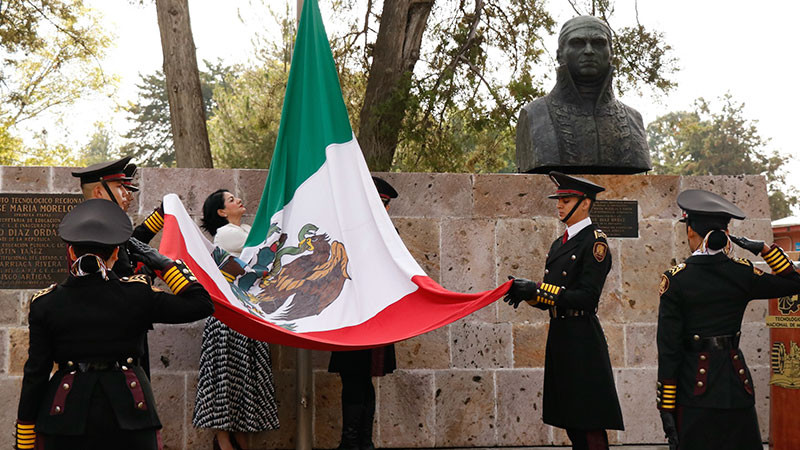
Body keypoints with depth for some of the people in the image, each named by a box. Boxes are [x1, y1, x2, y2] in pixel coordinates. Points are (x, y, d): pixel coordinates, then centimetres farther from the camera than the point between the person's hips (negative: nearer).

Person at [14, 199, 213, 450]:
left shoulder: (45, 304, -3)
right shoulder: (137, 294, -7)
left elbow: (35, 374, -2)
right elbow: (202, 305, -1)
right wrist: (164, 264, 6)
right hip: (128, 409, -1)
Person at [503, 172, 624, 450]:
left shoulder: (595, 241, -9)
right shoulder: (560, 244, 18)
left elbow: (587, 298, -18)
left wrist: (537, 290, -21)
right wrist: (526, 290, -1)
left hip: (583, 342, -9)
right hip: (560, 338, 9)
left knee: (590, 427, -6)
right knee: (572, 426, 13)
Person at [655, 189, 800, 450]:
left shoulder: (675, 280, -9)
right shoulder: (743, 273, -2)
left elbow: (669, 348, -9)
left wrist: (666, 407, -5)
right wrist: (764, 249, 12)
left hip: (694, 386, -3)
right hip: (735, 382, 3)